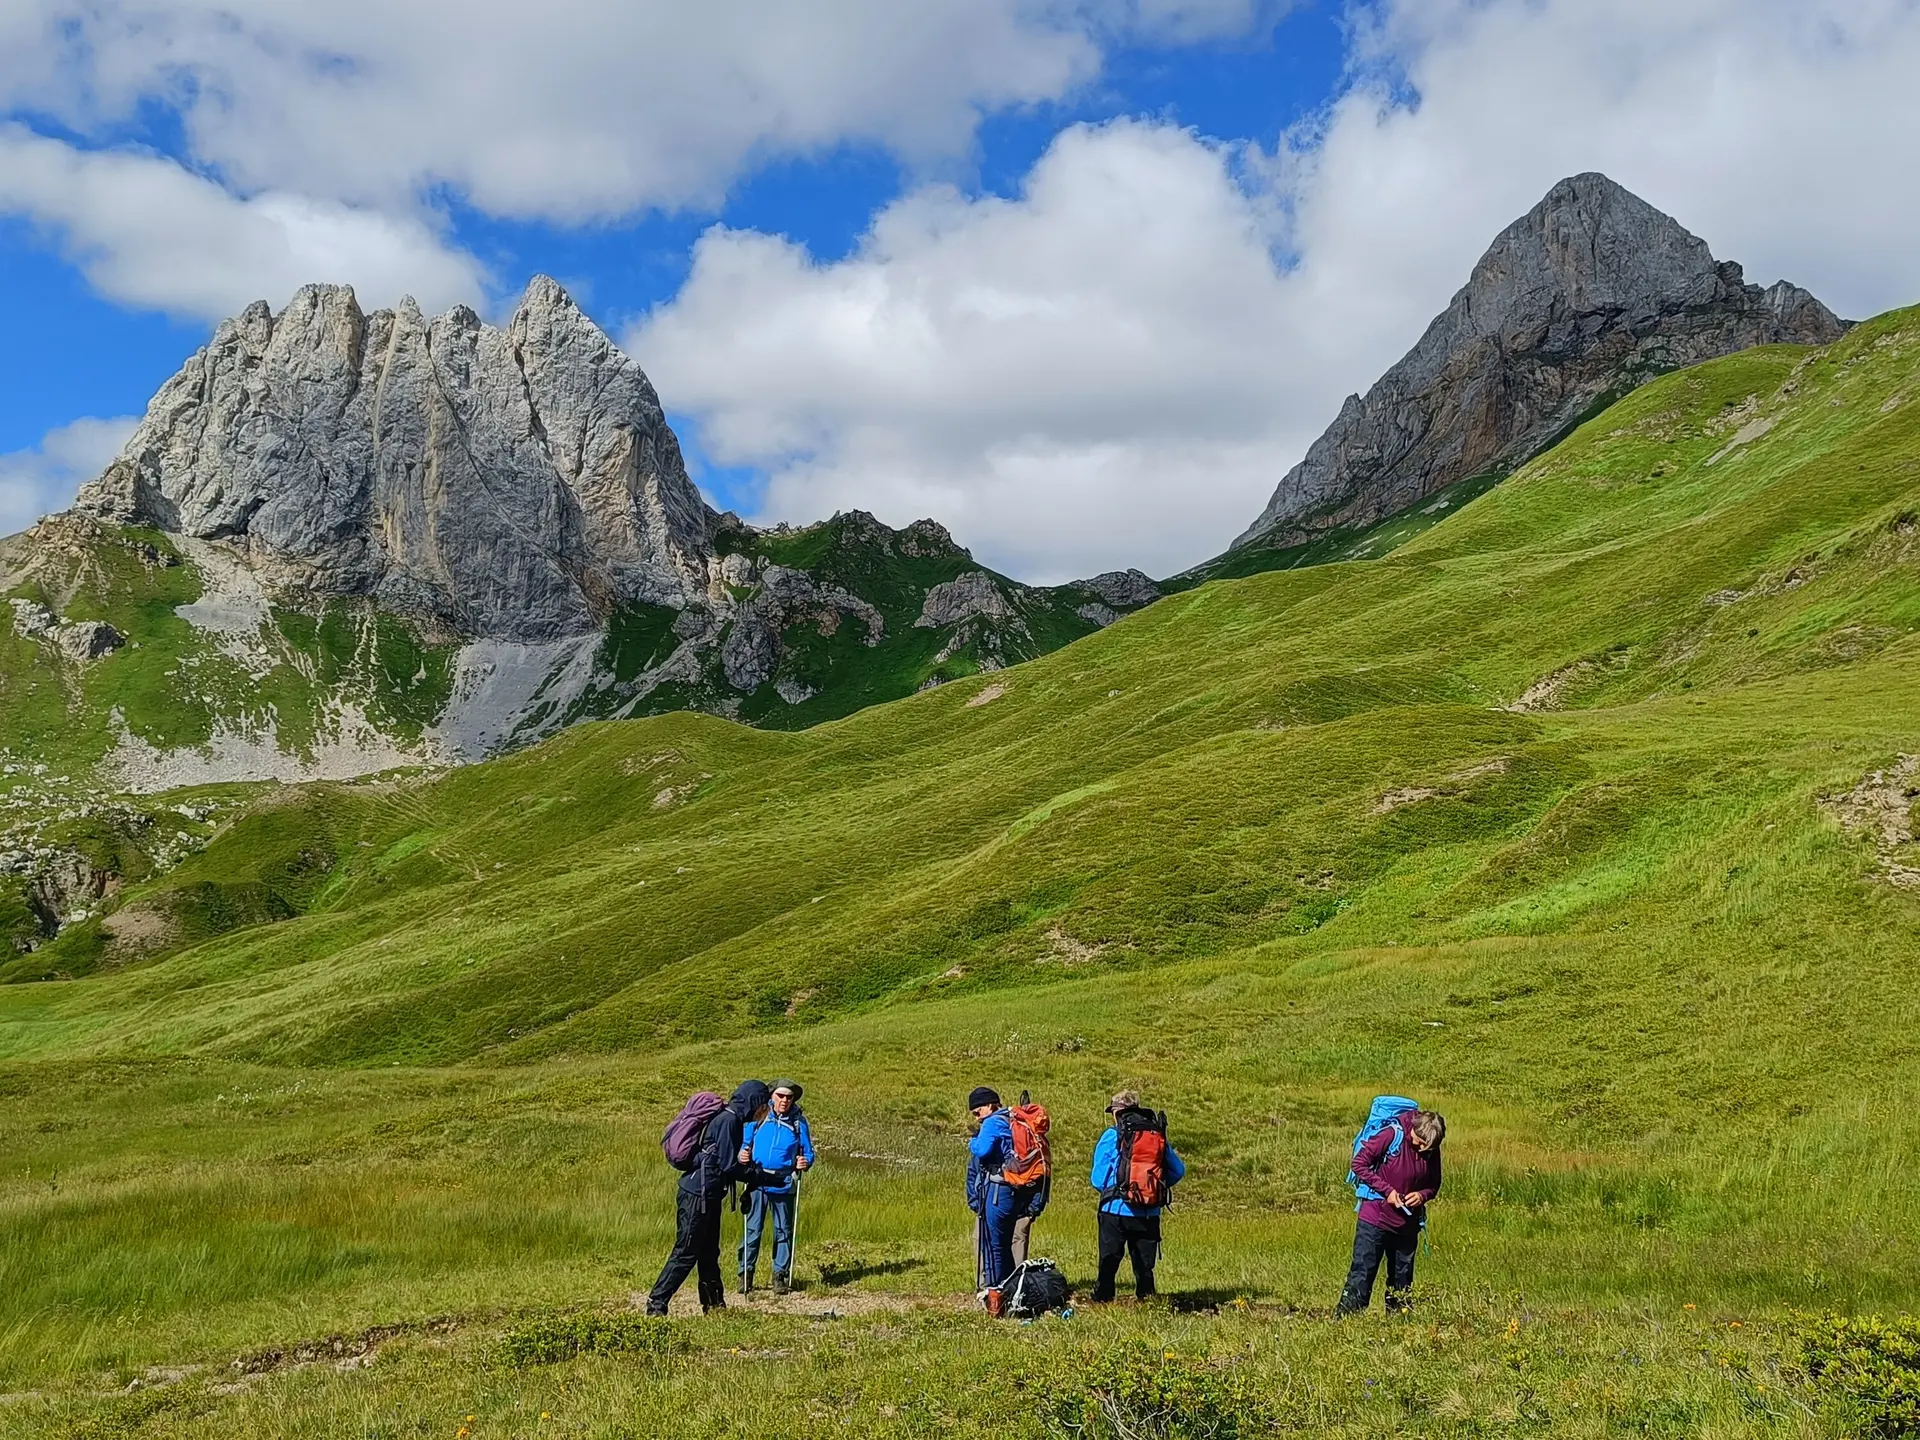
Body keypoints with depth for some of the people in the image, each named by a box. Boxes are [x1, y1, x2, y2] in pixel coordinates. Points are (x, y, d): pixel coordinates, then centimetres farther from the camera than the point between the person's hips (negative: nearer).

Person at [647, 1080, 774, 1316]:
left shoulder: (732, 1119, 13)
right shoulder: (728, 1120, -17)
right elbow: (729, 1166, -19)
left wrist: (753, 1168, 4)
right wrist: (766, 1176, -11)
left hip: (708, 1197, 10)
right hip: (697, 1196, -10)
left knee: (709, 1253, 16)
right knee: (685, 1253, -4)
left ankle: (715, 1304, 24)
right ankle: (656, 1304, 1)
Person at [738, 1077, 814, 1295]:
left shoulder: (799, 1122, 3)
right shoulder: (758, 1117, 2)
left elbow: (808, 1153, 7)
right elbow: (744, 1143, 8)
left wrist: (806, 1163, -14)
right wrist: (742, 1154, -13)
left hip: (784, 1185, 1)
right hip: (757, 1182, -1)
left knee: (783, 1230, 7)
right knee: (752, 1228, 3)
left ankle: (780, 1275, 17)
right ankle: (745, 1272, 12)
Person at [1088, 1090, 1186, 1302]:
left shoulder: (1112, 1135, -4)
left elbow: (1098, 1178, -4)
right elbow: (1178, 1170, 4)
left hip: (1116, 1210, -3)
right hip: (1149, 1213, 3)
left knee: (1108, 1264, 5)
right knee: (1144, 1267, 12)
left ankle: (1102, 1303, 5)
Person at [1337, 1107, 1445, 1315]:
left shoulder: (1432, 1150, -1)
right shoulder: (1390, 1135, -17)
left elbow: (1433, 1185, 12)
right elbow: (1359, 1164, -13)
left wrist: (1423, 1195, -11)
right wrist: (1387, 1190, -18)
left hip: (1407, 1225, 5)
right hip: (1375, 1219, -5)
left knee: (1402, 1278, 12)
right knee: (1362, 1272, -6)